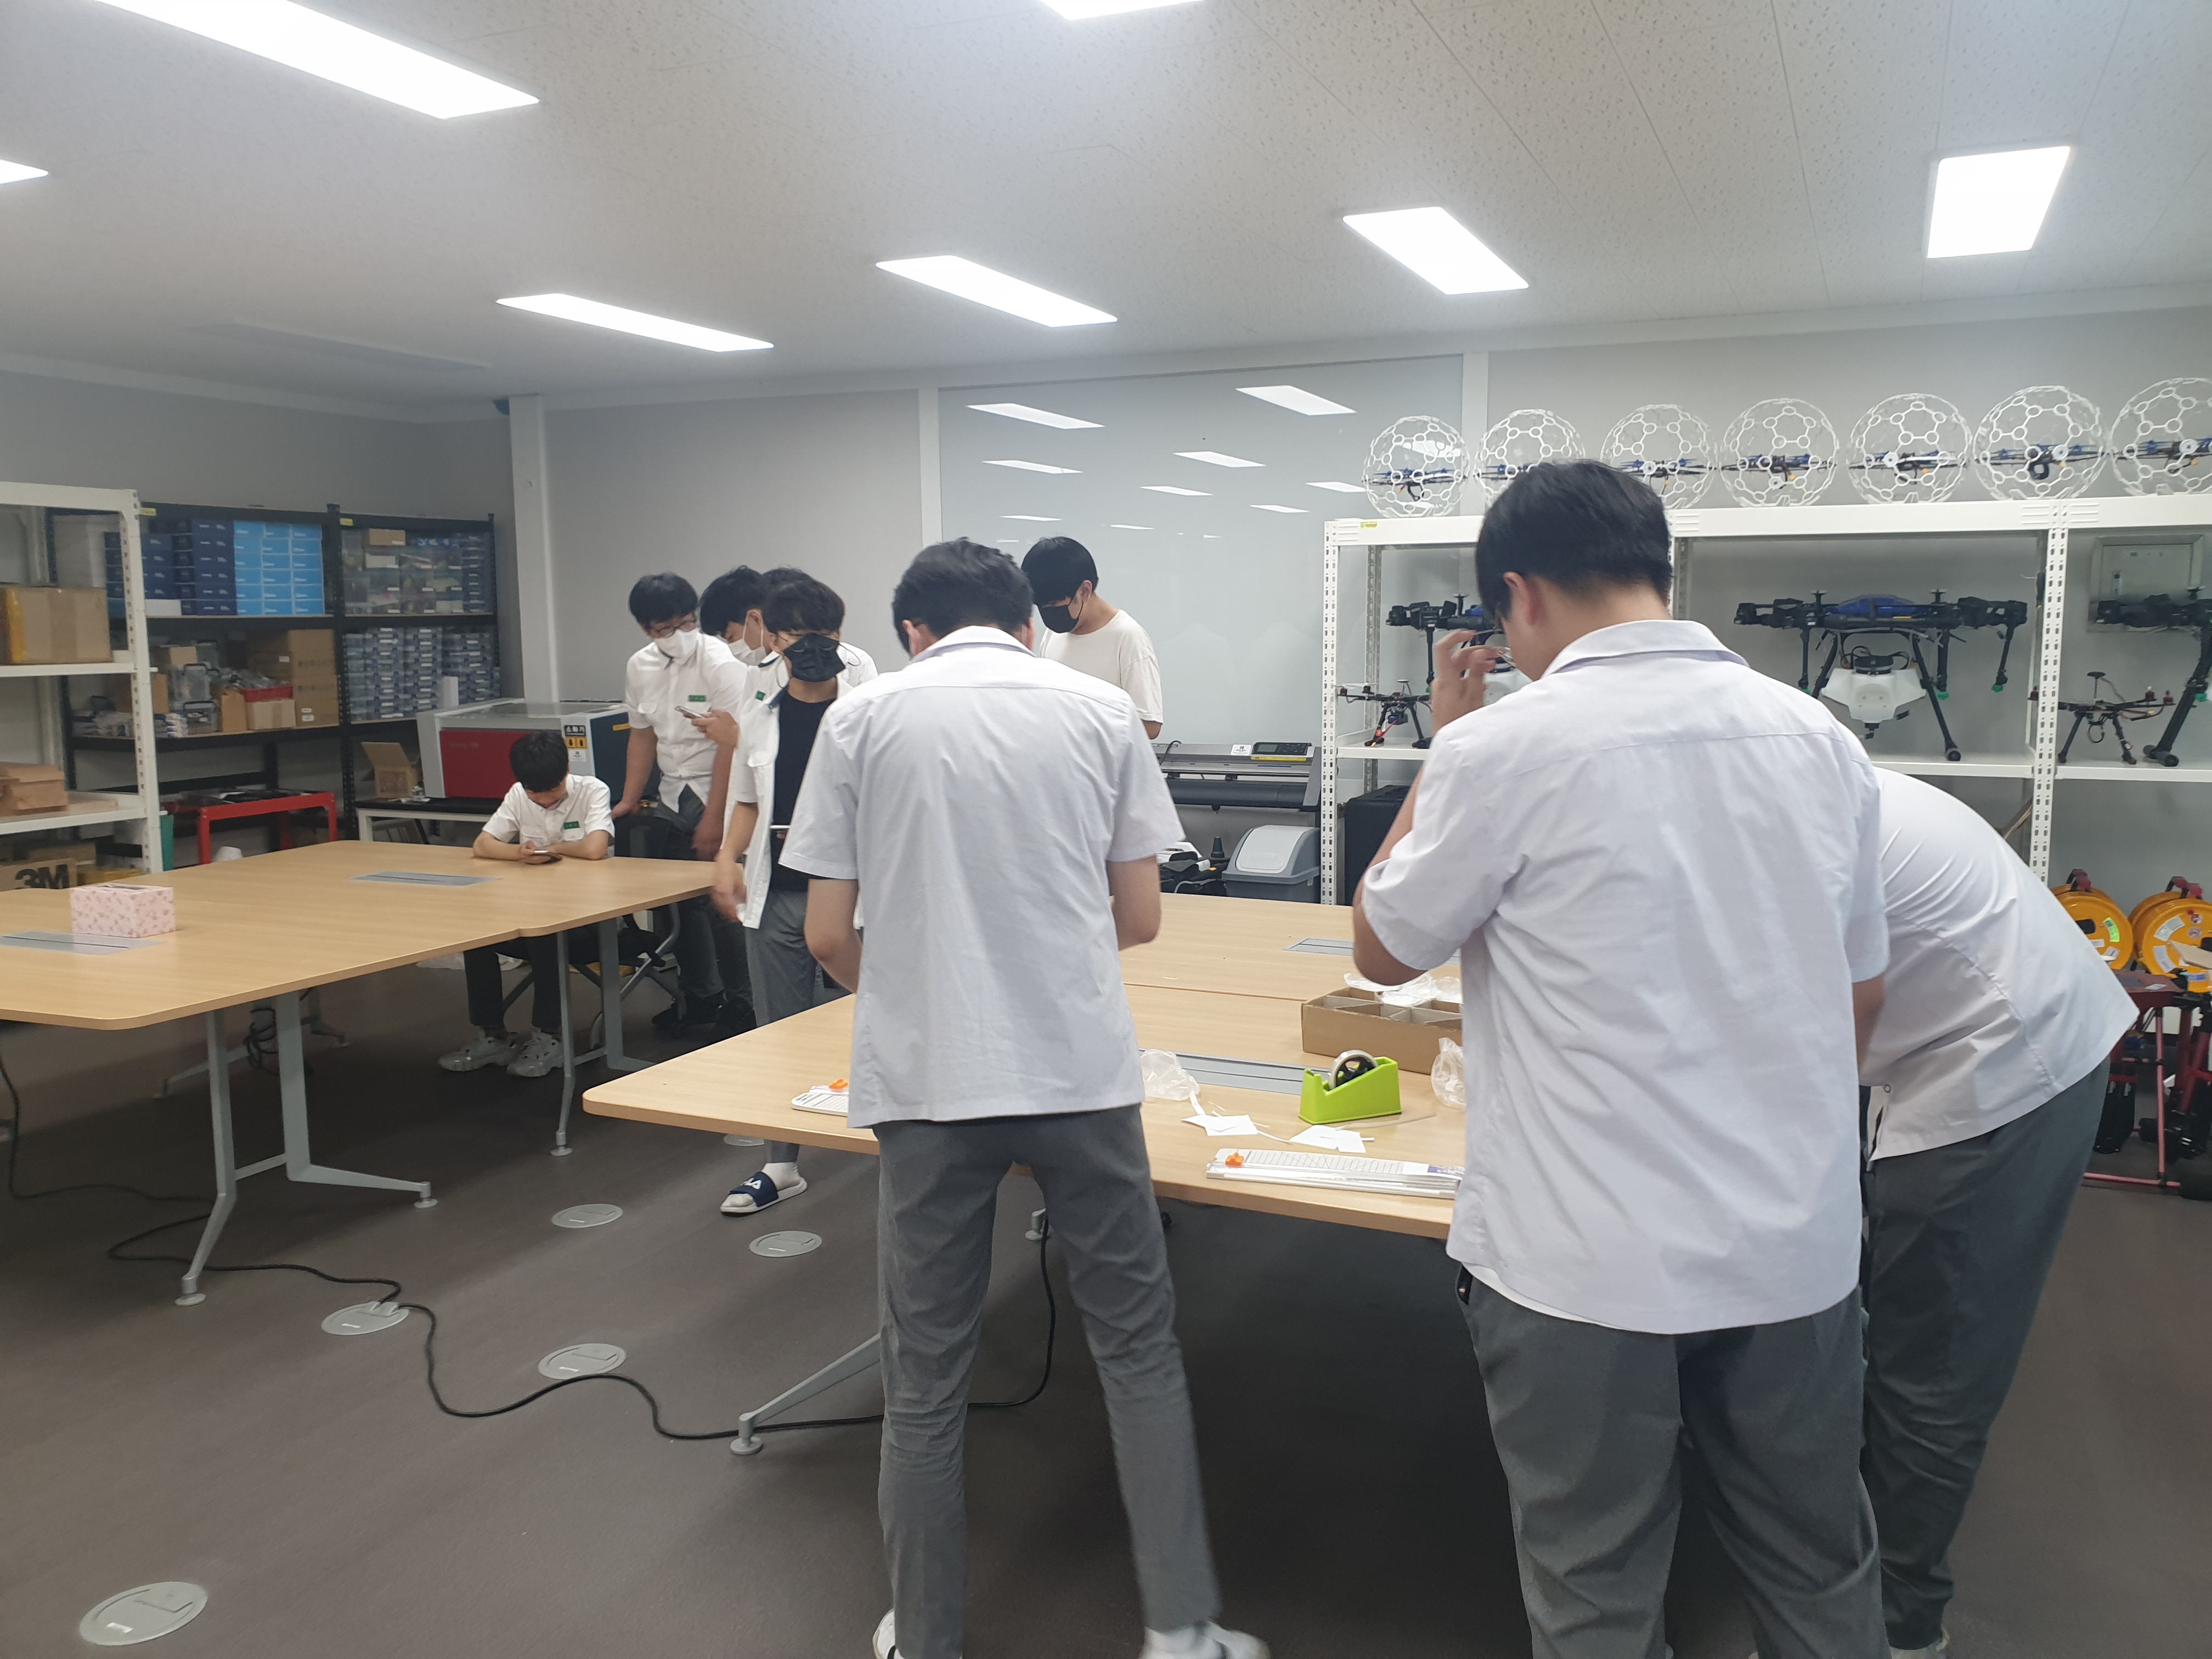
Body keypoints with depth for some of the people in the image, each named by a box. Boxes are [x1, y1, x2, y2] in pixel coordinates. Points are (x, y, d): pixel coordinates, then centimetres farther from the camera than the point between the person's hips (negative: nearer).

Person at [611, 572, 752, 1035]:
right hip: (673, 801, 7)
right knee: (681, 901, 13)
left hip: (717, 799, -7)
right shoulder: (640, 668, 7)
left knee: (720, 903, -7)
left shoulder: (719, 663, -14)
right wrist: (629, 801, 13)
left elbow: (731, 744, -16)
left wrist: (715, 817, -18)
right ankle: (699, 997, 29)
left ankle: (740, 1005, 8)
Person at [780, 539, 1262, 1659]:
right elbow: (1138, 918, 7)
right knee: (1138, 1346, 16)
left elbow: (828, 936, 2)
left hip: (927, 1083, 0)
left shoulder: (862, 717, 2)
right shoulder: (1102, 711, 5)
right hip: (1080, 1072, 1)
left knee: (925, 1383, 12)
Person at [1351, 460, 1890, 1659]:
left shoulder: (1506, 750, -16)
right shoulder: (1820, 738, 2)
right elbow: (1859, 997, 11)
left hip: (1590, 1266, -5)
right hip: (1798, 1249, 5)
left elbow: (1382, 950, -2)